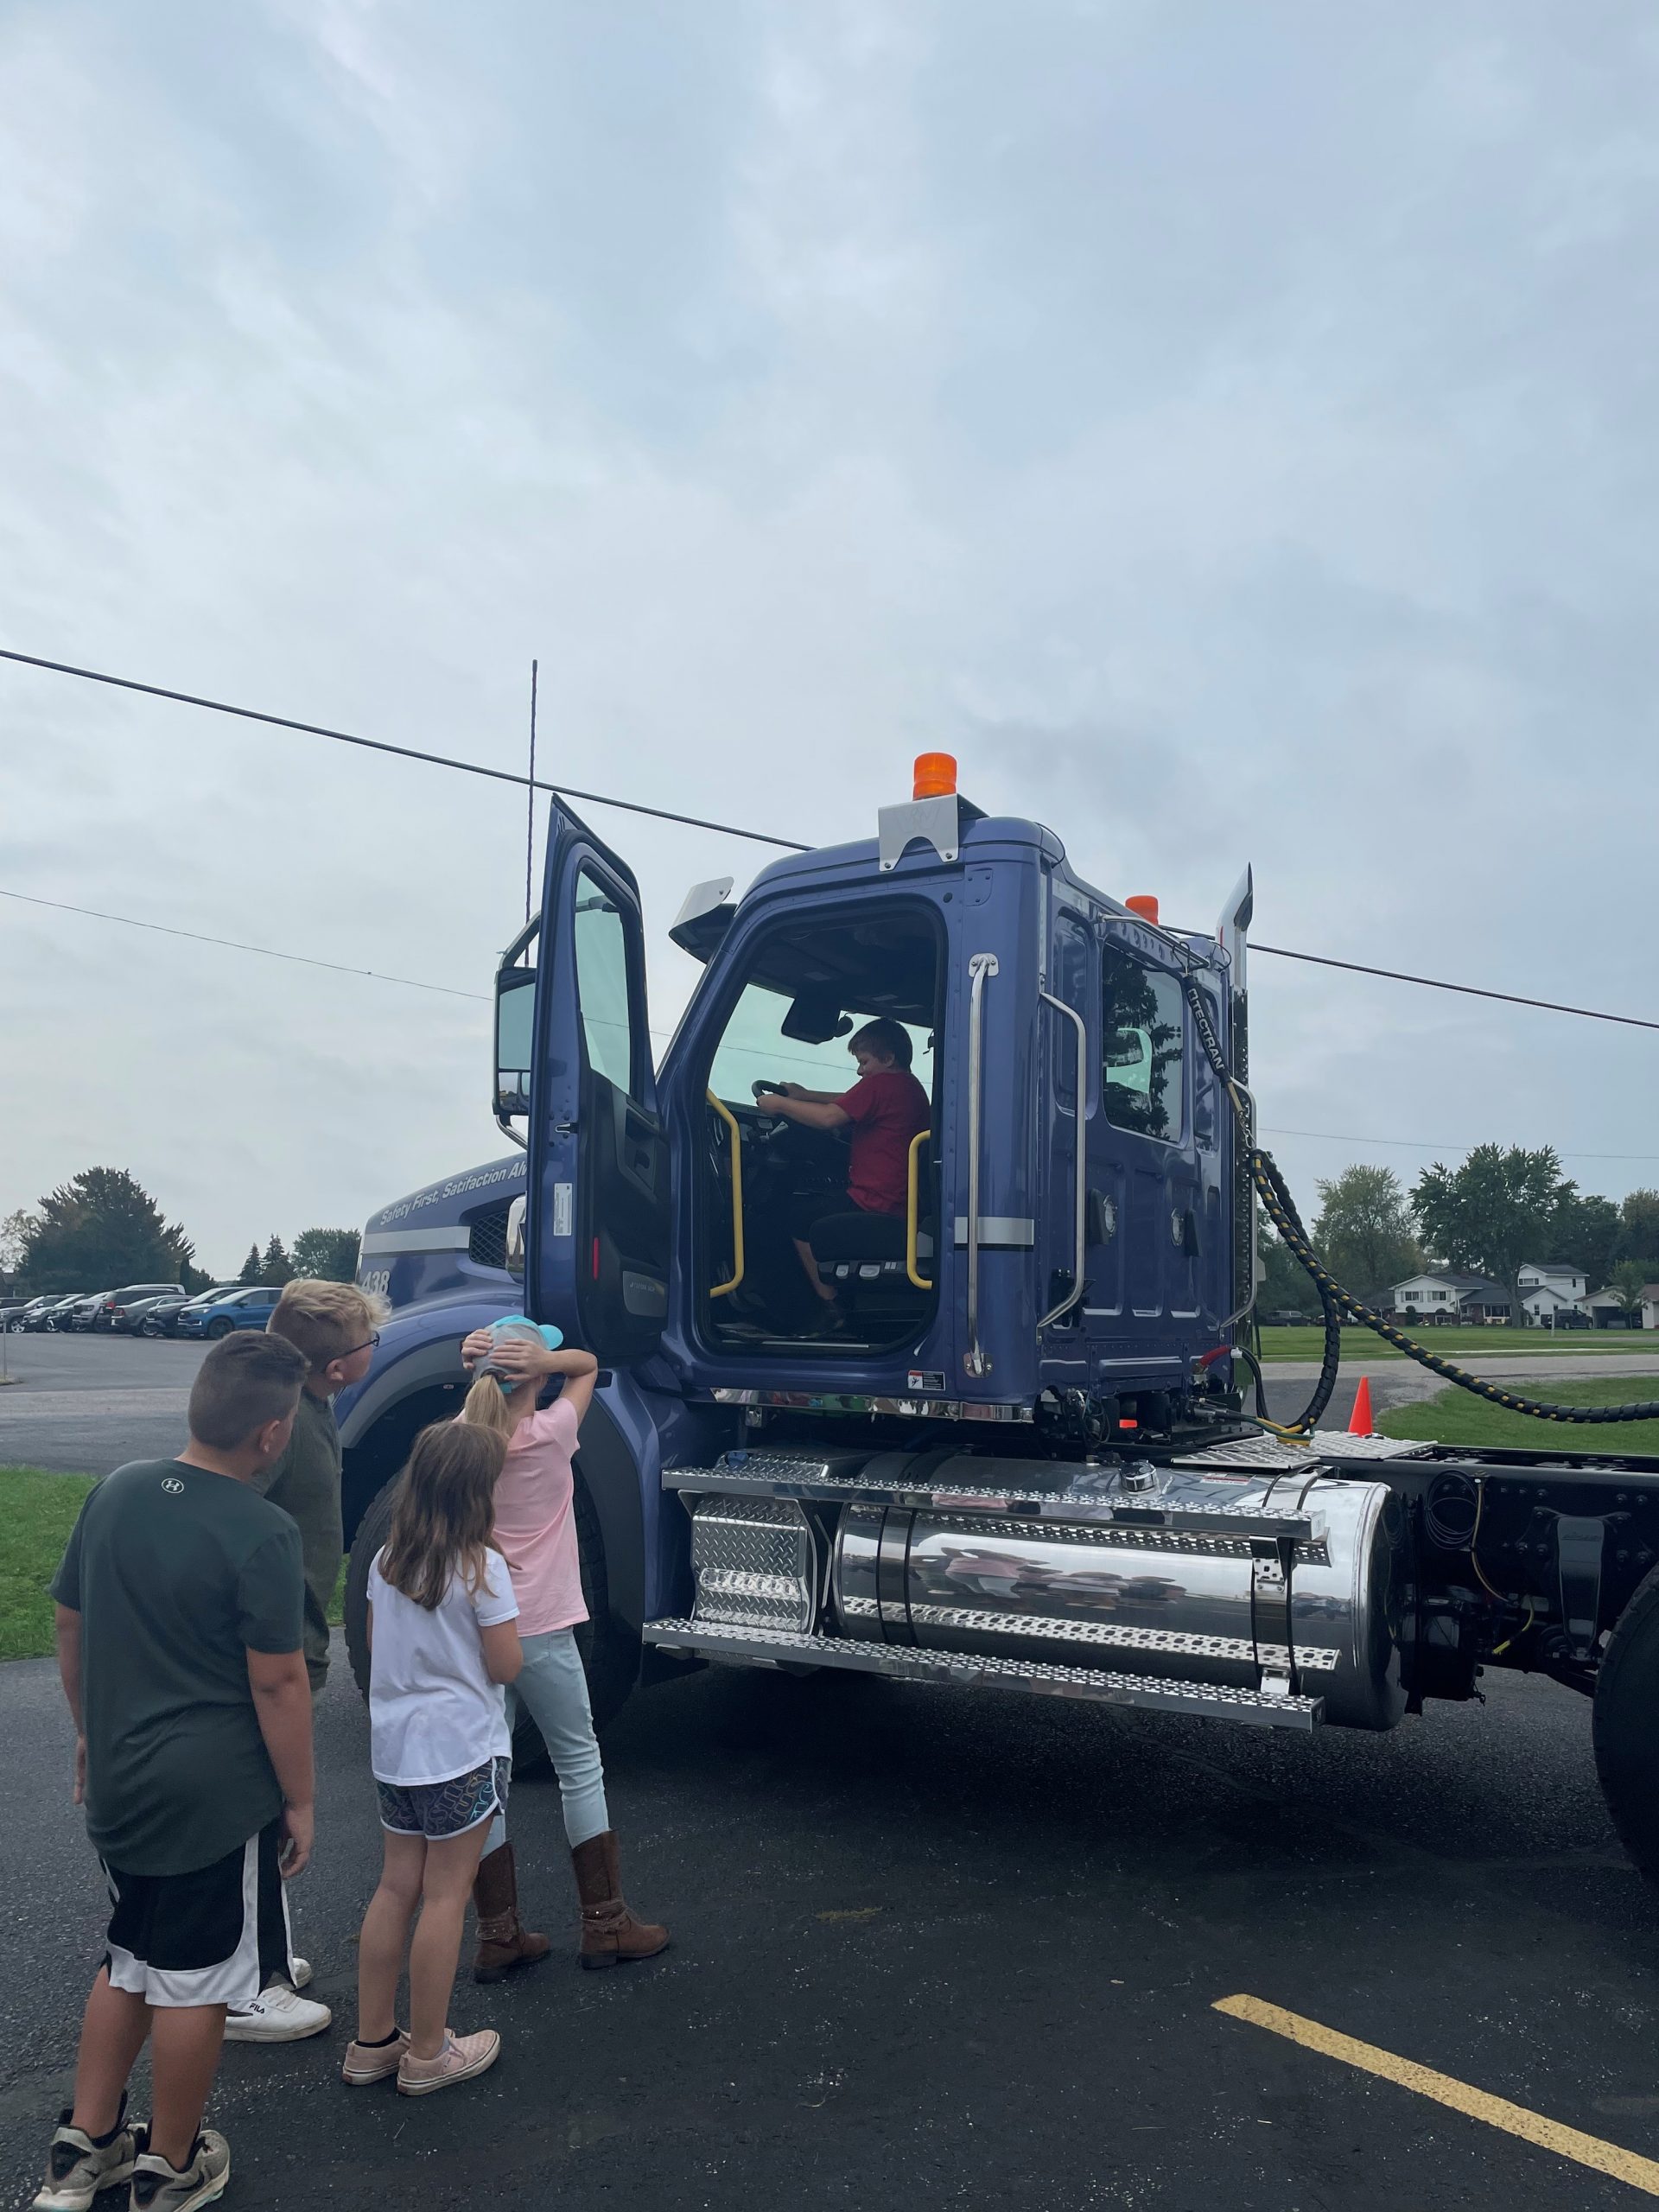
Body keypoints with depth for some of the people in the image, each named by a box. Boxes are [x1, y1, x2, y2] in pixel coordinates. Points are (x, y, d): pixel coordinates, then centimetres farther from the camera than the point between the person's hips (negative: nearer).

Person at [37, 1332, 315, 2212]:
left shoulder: (116, 1491, -2)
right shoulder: (262, 1535, -23)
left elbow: (69, 1624, 9)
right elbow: (277, 1683, -19)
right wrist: (299, 1800, -6)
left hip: (118, 1783, 7)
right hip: (218, 1797, -7)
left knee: (130, 1962, 25)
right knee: (196, 1984, 12)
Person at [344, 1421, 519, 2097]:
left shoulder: (386, 1560, 1)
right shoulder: (481, 1569, -19)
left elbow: (376, 1643, 12)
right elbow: (506, 1667, -13)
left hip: (393, 1748, 7)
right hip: (461, 1750, -7)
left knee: (396, 1886, 17)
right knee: (445, 1896, 5)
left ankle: (372, 2041, 27)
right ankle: (428, 2055, 17)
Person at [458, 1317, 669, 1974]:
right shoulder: (551, 1433, -12)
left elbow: (481, 1403, 14)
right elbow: (588, 1365, 0)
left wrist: (476, 1364, -6)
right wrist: (545, 1362, -18)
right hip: (539, 1630, -4)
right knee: (580, 1766, 9)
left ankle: (497, 1933, 18)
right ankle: (605, 1922, 16)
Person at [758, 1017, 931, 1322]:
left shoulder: (880, 1084, -15)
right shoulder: (911, 1087, 15)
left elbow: (829, 1117, -22)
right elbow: (849, 1103, 24)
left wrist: (780, 1104, -10)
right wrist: (804, 1096, 22)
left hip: (876, 1204, -10)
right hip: (906, 1203, 10)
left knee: (800, 1216, 10)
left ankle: (834, 1309, 10)